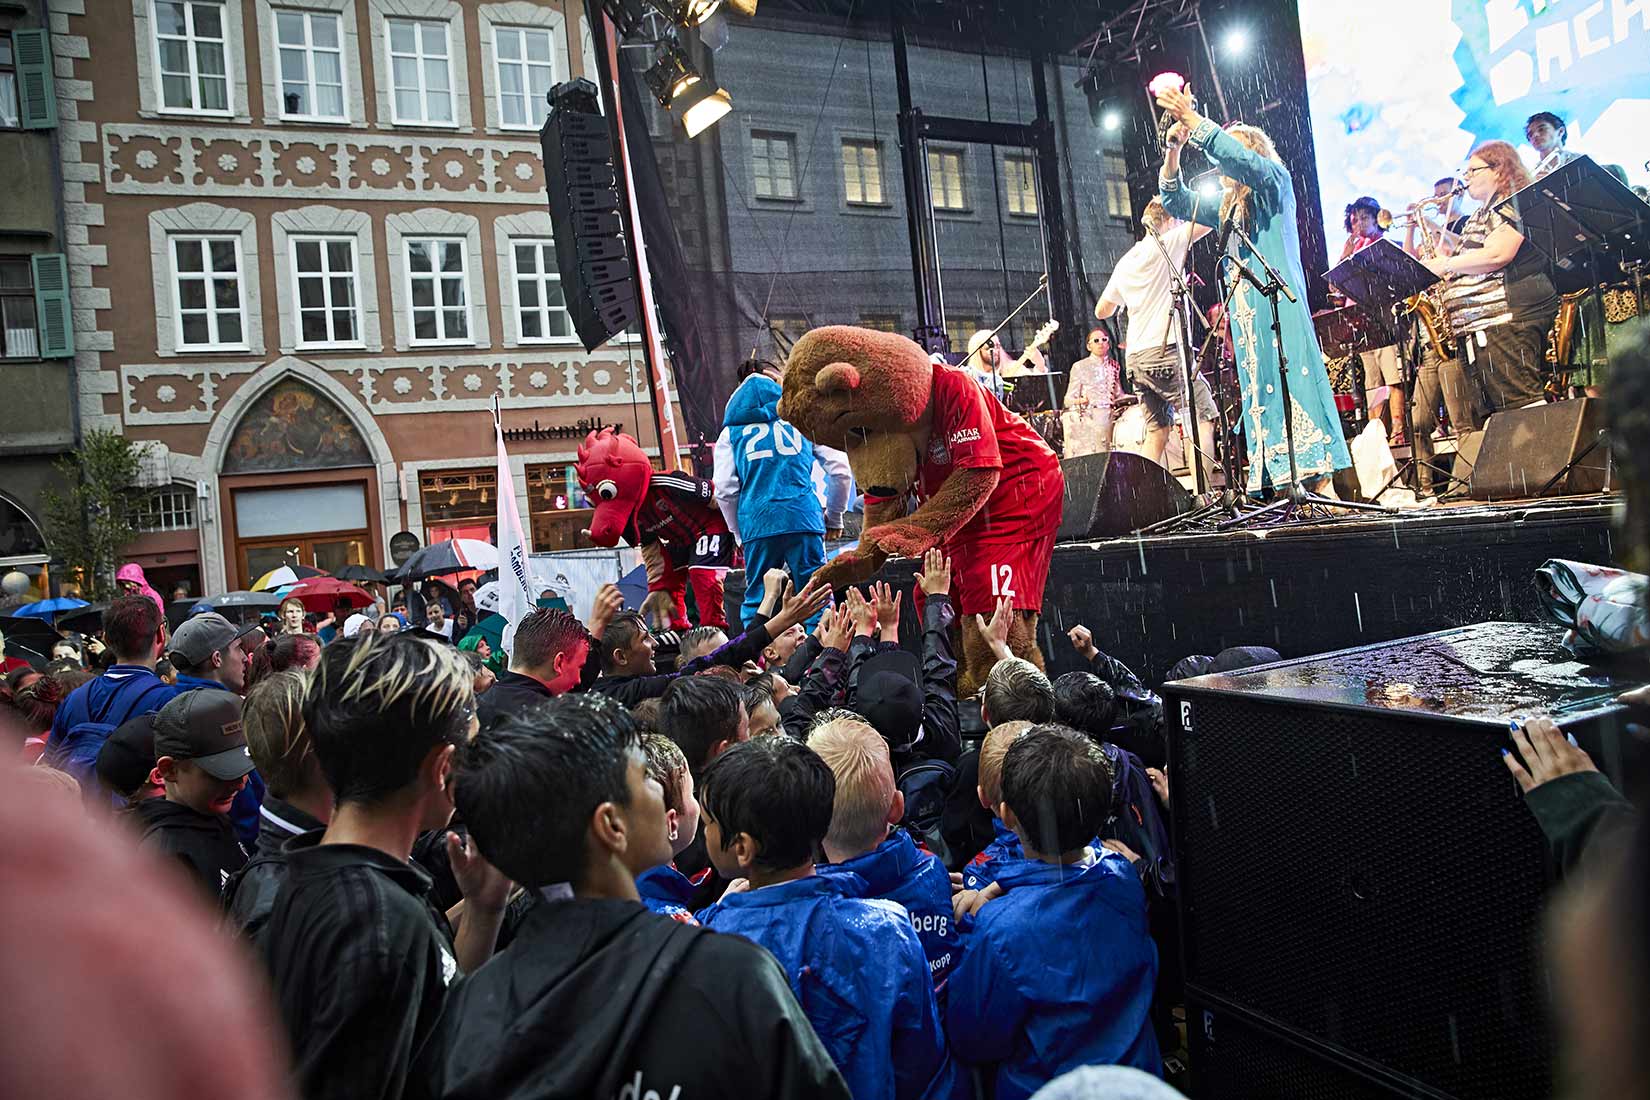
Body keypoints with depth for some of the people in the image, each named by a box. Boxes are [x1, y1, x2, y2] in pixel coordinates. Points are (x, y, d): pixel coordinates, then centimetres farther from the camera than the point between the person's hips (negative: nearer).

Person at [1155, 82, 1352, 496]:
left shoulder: (1275, 182, 5)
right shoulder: (1228, 208, 23)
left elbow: (1241, 158, -14)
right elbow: (1175, 201, 23)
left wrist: (1193, 119, -13)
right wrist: (1174, 149, 9)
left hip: (1279, 304, -7)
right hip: (1245, 311, 7)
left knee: (1292, 380, -15)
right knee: (1260, 389, -1)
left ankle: (1322, 484, -19)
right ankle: (1289, 489, -3)